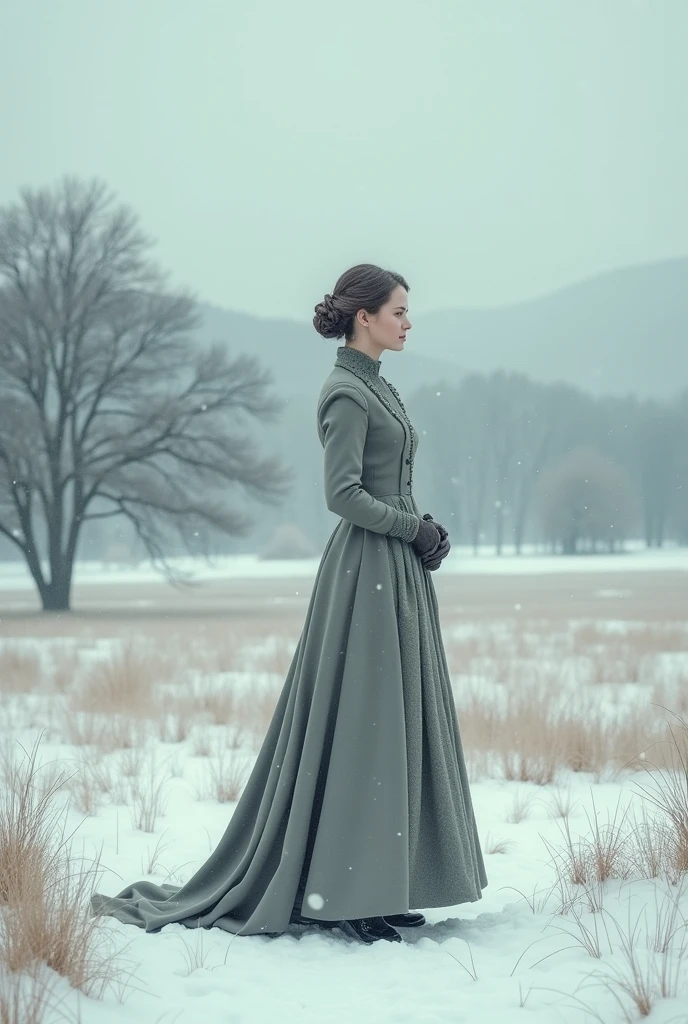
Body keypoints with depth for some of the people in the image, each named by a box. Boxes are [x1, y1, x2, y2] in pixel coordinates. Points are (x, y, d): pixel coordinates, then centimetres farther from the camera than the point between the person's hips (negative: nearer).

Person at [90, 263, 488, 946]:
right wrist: (417, 528, -12)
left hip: (396, 574, 10)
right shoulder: (345, 392, -12)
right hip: (365, 573, -10)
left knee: (392, 721, 9)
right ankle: (343, 893, -1)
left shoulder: (375, 388, 17)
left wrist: (424, 534, 4)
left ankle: (376, 885, 14)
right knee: (356, 721, -7)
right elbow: (343, 494, -19)